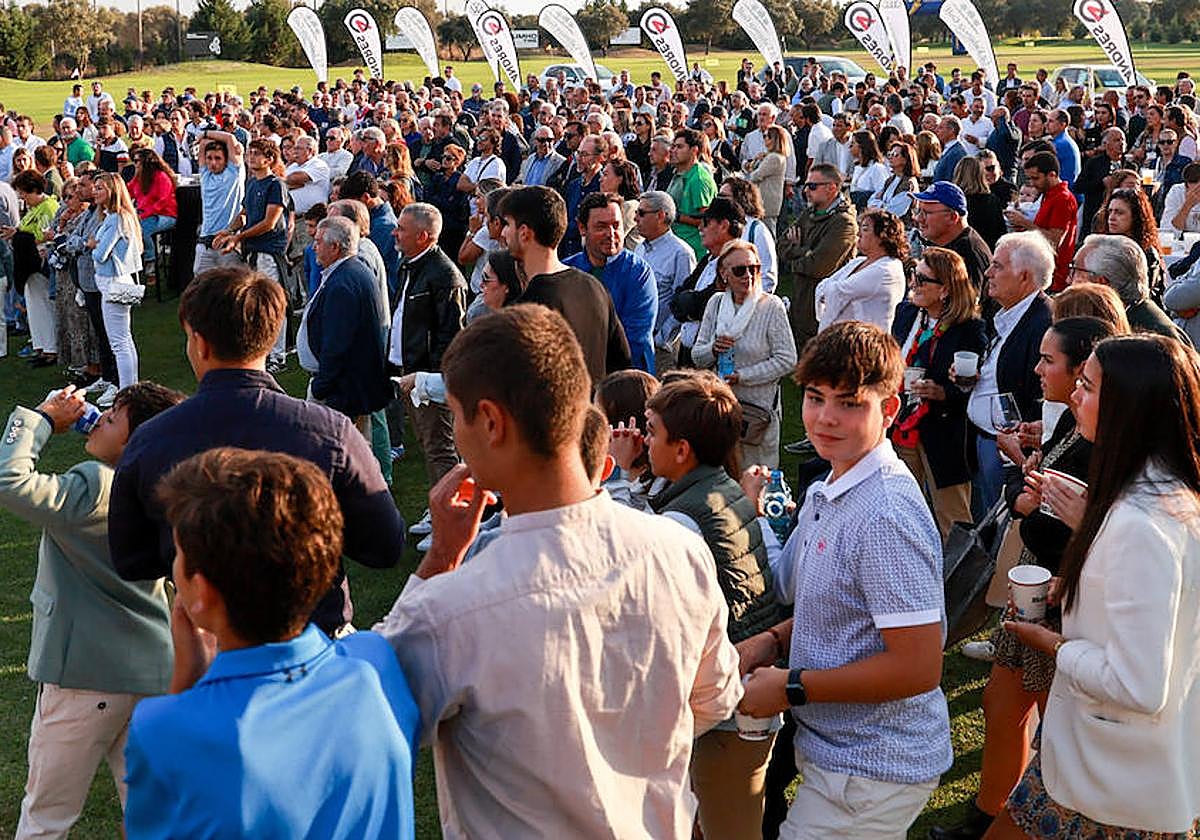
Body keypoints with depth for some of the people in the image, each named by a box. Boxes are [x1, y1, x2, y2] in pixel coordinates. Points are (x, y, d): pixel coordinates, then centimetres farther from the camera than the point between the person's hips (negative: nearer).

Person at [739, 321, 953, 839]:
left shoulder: (885, 516, -25)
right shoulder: (826, 494, 5)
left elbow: (917, 668, -26)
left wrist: (791, 687, -18)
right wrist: (777, 640, 1)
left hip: (868, 775, -9)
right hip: (838, 750, 9)